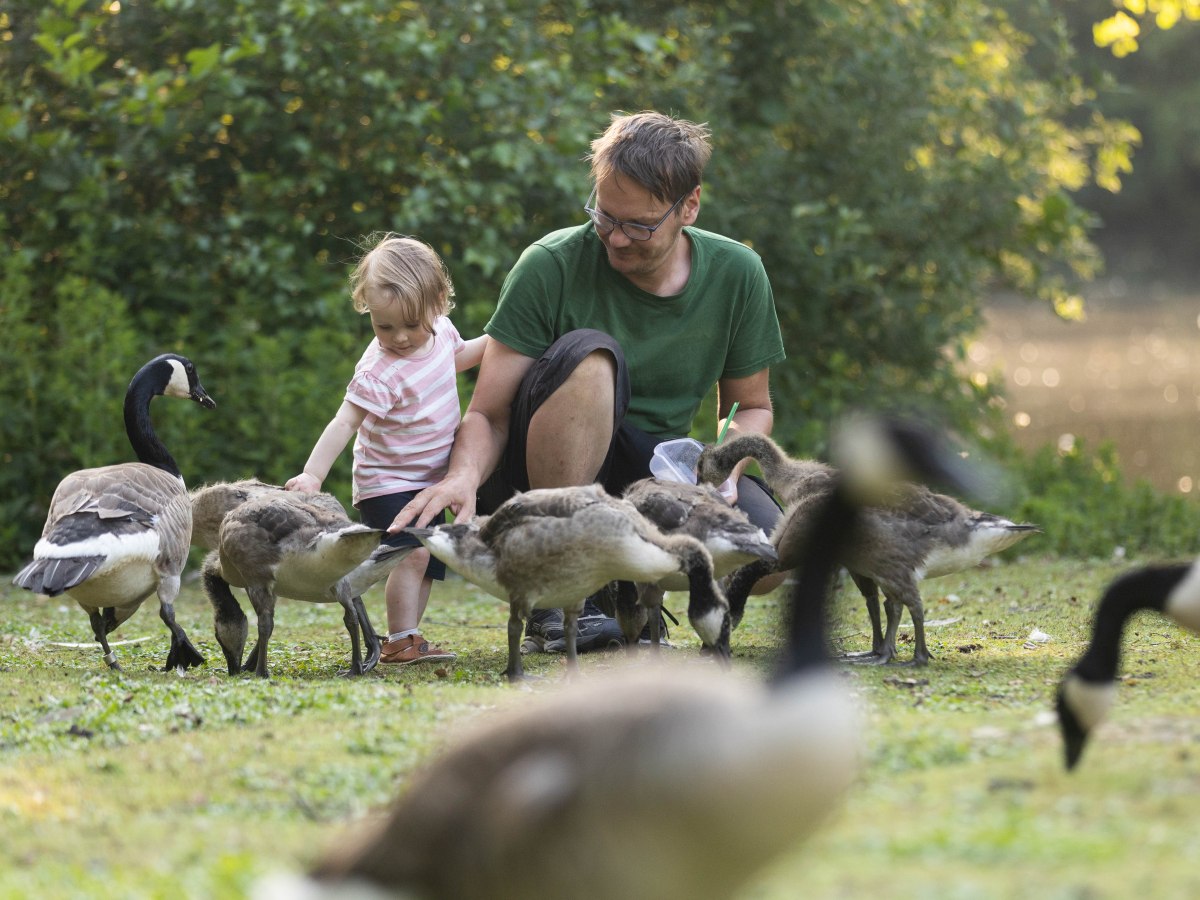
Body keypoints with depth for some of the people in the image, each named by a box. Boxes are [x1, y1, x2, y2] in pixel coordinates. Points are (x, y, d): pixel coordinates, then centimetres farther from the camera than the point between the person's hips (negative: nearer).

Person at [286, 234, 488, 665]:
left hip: (428, 479, 8)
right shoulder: (381, 372, -28)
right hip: (388, 480, -8)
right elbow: (344, 422, -30)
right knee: (412, 553, -23)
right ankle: (400, 641, -20)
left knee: (428, 564, 10)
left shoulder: (440, 331, -5)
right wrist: (313, 474, -38)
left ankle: (407, 642, 17)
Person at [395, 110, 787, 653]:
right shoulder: (551, 266, -15)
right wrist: (464, 476, -36)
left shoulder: (736, 275, -4)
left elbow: (750, 406, 9)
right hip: (538, 476, -3)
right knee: (589, 354, -35)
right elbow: (488, 414, -14)